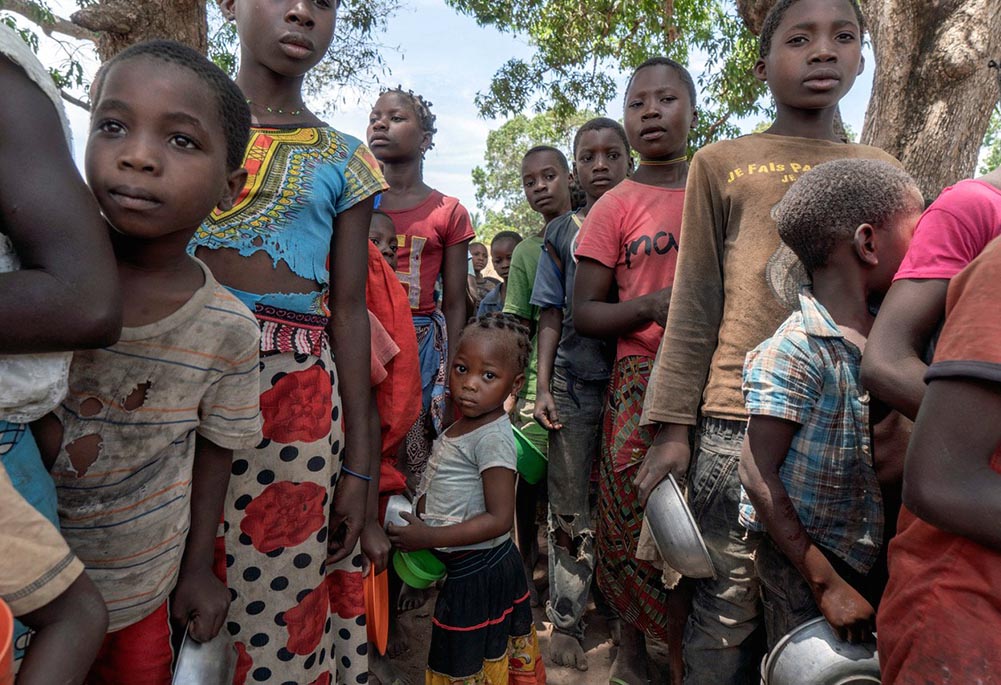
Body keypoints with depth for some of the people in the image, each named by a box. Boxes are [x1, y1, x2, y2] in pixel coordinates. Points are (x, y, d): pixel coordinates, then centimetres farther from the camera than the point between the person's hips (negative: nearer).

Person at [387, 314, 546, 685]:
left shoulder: (493, 438, -25)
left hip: (477, 573, -8)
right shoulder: (463, 425, 2)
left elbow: (499, 519, -26)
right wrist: (419, 528, 2)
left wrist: (430, 537, -25)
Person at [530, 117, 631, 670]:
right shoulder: (562, 234, 10)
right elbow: (552, 317, 8)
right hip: (575, 385, 0)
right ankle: (566, 621, 19)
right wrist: (542, 388, 0)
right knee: (570, 513, 4)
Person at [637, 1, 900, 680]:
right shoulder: (722, 163, 7)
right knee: (726, 616, 3)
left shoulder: (879, 169, 14)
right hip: (740, 421, -2)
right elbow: (695, 307, 2)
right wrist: (673, 426, -4)